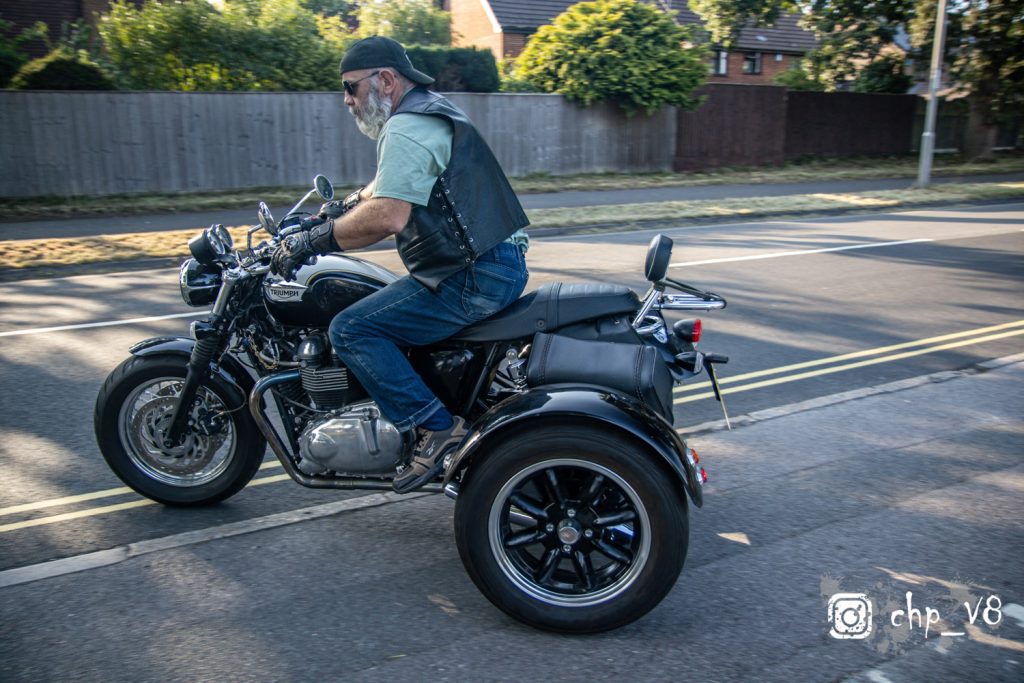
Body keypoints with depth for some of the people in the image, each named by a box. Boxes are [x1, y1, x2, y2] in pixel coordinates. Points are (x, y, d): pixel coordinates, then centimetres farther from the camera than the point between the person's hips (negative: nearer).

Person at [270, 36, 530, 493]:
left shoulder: (407, 127, -13)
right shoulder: (430, 111, 21)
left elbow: (387, 216, -27)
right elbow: (387, 186, 34)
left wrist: (312, 241, -17)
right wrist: (341, 207, 23)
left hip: (474, 280, -11)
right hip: (500, 265, 11)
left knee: (351, 330, -12)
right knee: (370, 312, 26)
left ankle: (433, 428, -13)